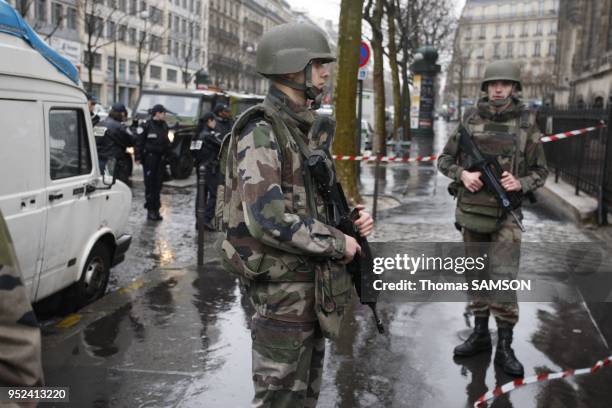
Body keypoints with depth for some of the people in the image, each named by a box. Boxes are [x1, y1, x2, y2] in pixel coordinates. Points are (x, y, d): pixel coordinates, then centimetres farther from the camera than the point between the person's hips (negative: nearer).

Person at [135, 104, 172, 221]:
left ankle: (156, 209, 15)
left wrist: (167, 155, 11)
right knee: (150, 184, -3)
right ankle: (150, 210, 3)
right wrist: (138, 157, -11)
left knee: (158, 184, 8)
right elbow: (140, 141, -7)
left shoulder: (164, 126, 10)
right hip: (149, 158, -6)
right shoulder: (147, 125, -8)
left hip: (160, 158, 6)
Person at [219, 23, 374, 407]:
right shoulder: (262, 130, -17)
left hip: (313, 281, 9)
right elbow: (268, 219, -27)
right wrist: (337, 243, -17)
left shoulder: (307, 128, 11)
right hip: (283, 284, -9)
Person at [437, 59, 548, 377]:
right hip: (471, 209, 2)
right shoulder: (470, 120, 2)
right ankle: (480, 334, 26)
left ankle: (505, 348, 6)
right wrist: (462, 174, -14)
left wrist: (520, 183, -17)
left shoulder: (527, 123, -1)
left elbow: (540, 171, 4)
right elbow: (444, 159, 7)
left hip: (506, 212, -2)